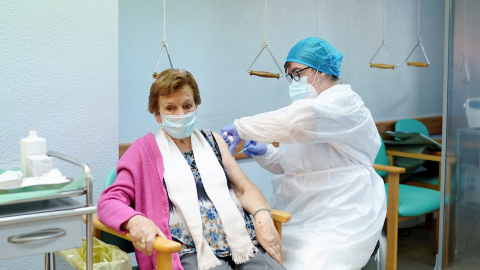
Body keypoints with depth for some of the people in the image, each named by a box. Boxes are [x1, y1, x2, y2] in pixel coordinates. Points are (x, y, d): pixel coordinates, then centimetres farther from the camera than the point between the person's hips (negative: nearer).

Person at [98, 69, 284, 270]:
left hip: (242, 241, 4)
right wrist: (135, 220, -20)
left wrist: (263, 216, -5)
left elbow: (244, 189, 17)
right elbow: (109, 201, 3)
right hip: (191, 251, -3)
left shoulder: (213, 141, 21)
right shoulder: (145, 150, 10)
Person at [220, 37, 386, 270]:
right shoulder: (309, 106, 19)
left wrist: (242, 127, -25)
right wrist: (265, 153, 2)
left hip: (338, 222, -8)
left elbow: (298, 119, -33)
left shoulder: (344, 104, -11)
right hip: (302, 219, 8)